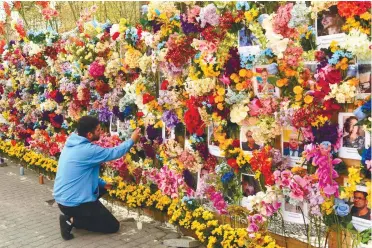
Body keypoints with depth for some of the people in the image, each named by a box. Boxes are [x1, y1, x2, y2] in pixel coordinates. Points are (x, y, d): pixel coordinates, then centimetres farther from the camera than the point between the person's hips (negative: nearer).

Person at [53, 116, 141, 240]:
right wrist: (132, 140, 1)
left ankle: (73, 216, 14)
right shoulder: (88, 150, -23)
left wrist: (102, 183, 17)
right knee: (113, 226, 2)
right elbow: (114, 153, -13)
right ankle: (71, 220, -6)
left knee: (102, 188, 28)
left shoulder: (72, 143, 5)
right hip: (73, 202, -9)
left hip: (62, 198, 9)